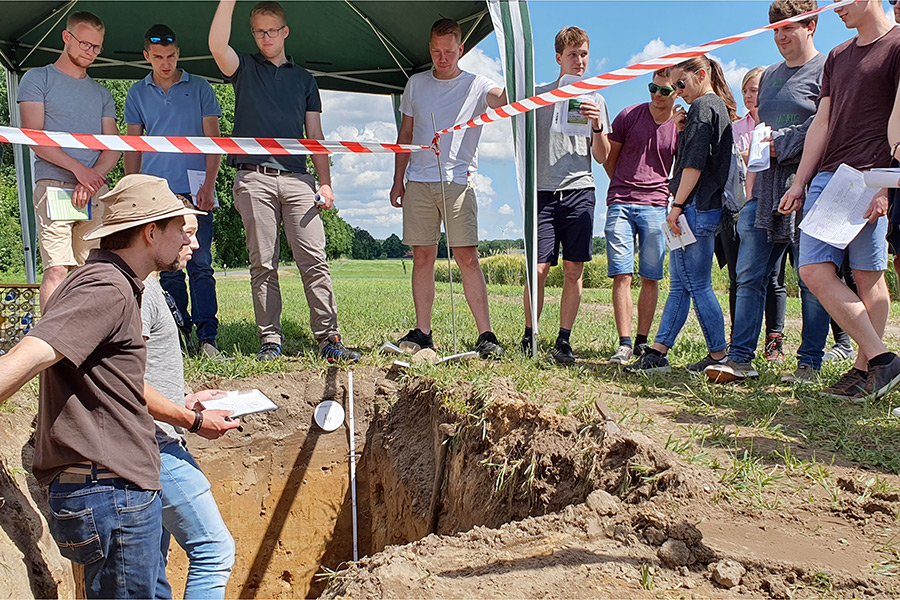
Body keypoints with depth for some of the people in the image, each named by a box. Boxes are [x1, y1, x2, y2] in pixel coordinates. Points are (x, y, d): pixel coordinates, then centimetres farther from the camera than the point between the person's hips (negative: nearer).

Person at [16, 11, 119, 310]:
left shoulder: (102, 94, 23)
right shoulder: (38, 79, 10)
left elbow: (113, 147, 13)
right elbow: (34, 137, -2)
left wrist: (92, 178, -6)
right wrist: (78, 168, -13)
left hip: (96, 190, 4)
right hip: (54, 185, -4)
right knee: (57, 270, -13)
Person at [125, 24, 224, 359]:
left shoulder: (200, 89, 9)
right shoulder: (137, 94, 15)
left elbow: (212, 139, 5)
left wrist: (209, 185, -7)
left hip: (195, 191, -2)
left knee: (200, 265, -7)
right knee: (168, 268, 2)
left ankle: (207, 337, -6)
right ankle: (180, 335, 9)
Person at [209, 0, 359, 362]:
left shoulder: (303, 78, 22)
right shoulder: (245, 69, 17)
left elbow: (314, 136, 17)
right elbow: (217, 45, -6)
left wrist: (325, 182, 6)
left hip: (296, 177, 1)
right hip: (254, 178, -1)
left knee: (315, 260, -8)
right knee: (263, 264, -2)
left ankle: (328, 339, -8)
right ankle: (270, 342, 3)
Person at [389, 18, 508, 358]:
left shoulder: (476, 85, 7)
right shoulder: (416, 84, 17)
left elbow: (502, 100, -14)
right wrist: (398, 180, 14)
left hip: (458, 181, -3)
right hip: (418, 181, 3)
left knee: (467, 258, -9)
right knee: (422, 257, 4)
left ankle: (486, 335, -6)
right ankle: (422, 333, 10)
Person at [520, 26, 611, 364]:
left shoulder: (594, 100, 15)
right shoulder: (538, 95, 12)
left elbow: (601, 157, 11)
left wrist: (597, 127, -6)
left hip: (579, 191, 1)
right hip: (544, 191, -1)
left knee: (574, 270, -2)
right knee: (539, 268, -8)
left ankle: (563, 341, 5)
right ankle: (529, 337, 6)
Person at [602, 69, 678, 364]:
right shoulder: (629, 116, 5)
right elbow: (608, 158, 15)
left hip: (656, 207, 1)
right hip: (620, 205, -1)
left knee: (650, 278, 0)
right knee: (622, 275, -8)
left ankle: (642, 343, 9)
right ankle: (624, 344, -8)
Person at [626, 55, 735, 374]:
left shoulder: (702, 106, -8)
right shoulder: (720, 108, 22)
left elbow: (694, 163, -18)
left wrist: (677, 205, -18)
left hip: (696, 206, -10)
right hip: (709, 207, 10)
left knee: (697, 285, -5)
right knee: (679, 284, 7)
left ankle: (719, 354, 3)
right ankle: (657, 353, 10)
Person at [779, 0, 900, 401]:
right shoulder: (837, 57, 24)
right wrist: (799, 183, 14)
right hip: (825, 176, 7)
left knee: (868, 277, -4)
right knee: (814, 272, -4)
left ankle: (864, 368, 5)